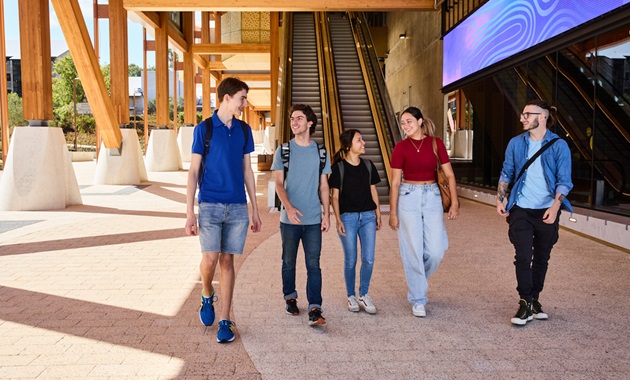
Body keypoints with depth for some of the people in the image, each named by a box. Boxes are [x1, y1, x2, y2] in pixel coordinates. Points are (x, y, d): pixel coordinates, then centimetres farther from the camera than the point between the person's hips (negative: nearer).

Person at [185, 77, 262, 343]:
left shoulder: (244, 130, 9)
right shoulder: (204, 129, -1)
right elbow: (193, 172, -1)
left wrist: (255, 210, 13)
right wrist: (189, 213, -7)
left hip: (238, 207, 3)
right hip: (210, 205, -3)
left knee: (227, 261, 5)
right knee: (210, 259, -11)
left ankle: (225, 321, 14)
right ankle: (207, 296, 22)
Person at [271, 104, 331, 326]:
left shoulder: (320, 152, 7)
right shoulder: (283, 151, 3)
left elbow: (323, 186, 10)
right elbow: (279, 184, -4)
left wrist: (327, 214, 3)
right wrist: (289, 207, -20)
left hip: (314, 219, 0)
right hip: (289, 218, 0)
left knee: (313, 264, -3)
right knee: (289, 262, 12)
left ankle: (315, 309, -3)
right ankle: (290, 298, 31)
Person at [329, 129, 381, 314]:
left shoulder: (368, 165, 7)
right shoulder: (339, 168, -4)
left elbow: (373, 191, 13)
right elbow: (335, 196, -3)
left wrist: (378, 214, 12)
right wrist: (338, 220, -9)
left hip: (368, 216, 3)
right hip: (348, 217, -3)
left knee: (369, 259, 0)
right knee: (350, 260, 4)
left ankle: (363, 295, 18)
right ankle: (351, 296, 21)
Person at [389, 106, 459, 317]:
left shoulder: (436, 143, 3)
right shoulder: (401, 147, -1)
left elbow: (450, 175, 3)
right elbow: (395, 182, -1)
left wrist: (454, 202, -4)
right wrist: (393, 212, -3)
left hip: (432, 197, 2)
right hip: (409, 197, -2)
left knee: (436, 250, -1)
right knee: (413, 250, -1)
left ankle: (416, 279, 30)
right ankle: (417, 300, 12)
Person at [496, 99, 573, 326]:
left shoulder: (559, 146, -5)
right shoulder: (516, 143, 2)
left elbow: (564, 180, -7)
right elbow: (506, 173, 10)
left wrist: (555, 206, -21)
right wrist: (501, 199, 0)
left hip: (547, 211, 0)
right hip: (521, 209, 1)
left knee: (541, 257, 10)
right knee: (523, 256, -7)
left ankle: (534, 300, 26)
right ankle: (526, 303, 3)